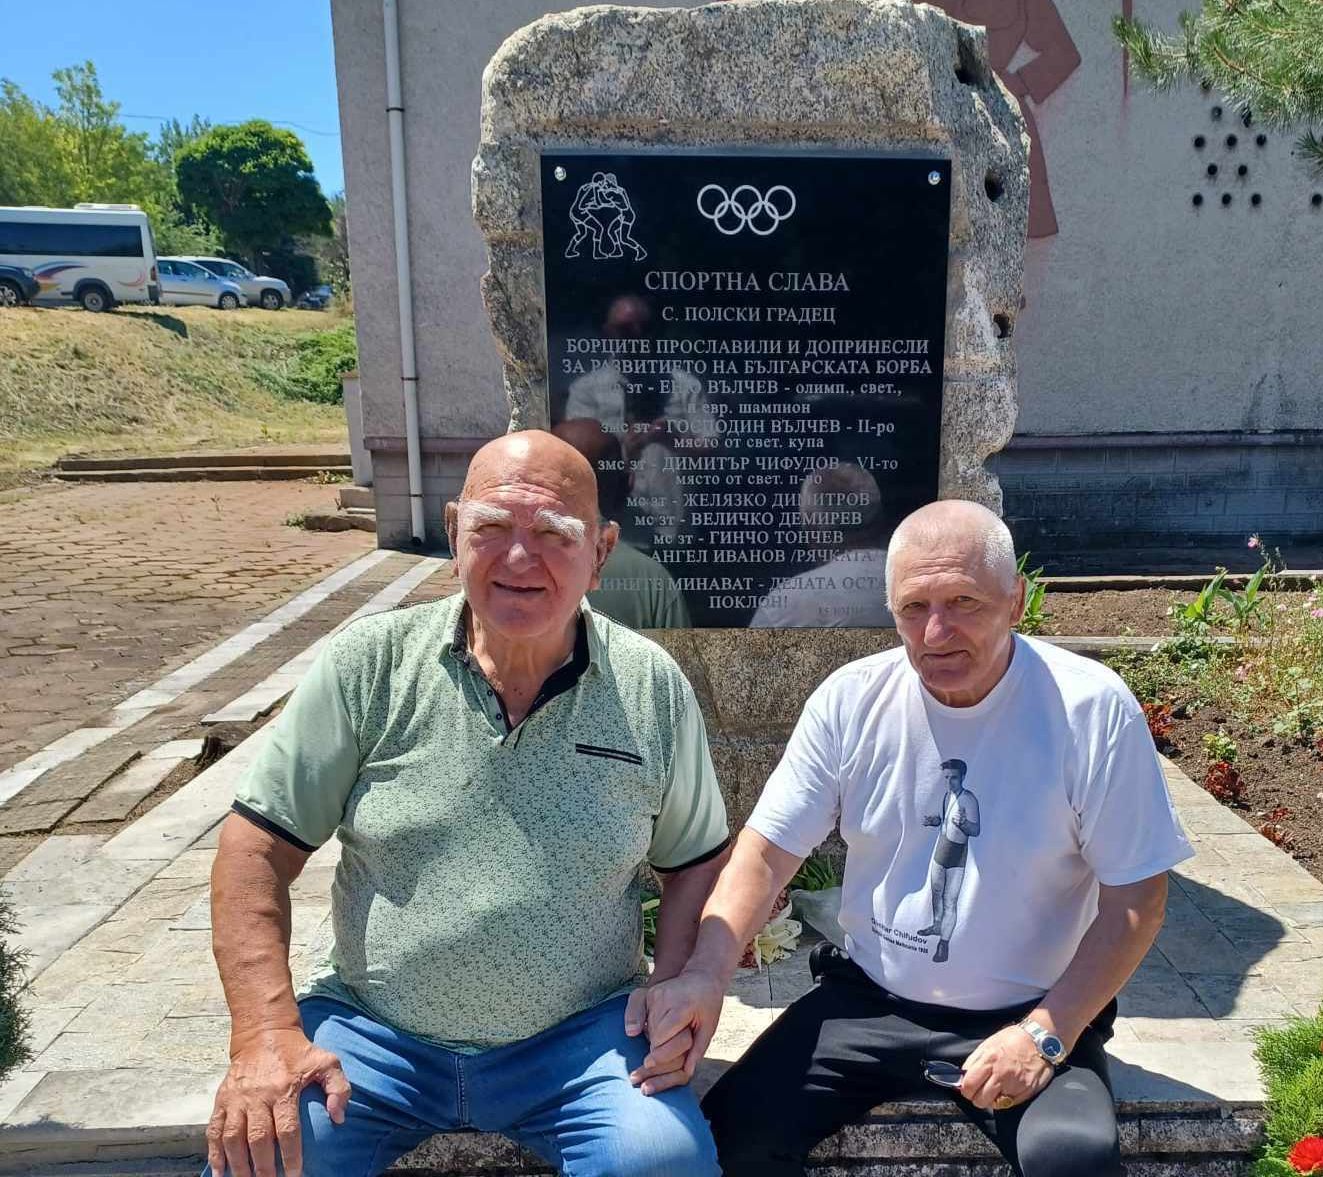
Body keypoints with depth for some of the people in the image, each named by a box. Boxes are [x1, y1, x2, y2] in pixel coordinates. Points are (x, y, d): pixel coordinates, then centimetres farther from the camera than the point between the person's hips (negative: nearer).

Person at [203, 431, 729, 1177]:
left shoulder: (653, 688, -5)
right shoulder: (369, 665, -7)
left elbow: (698, 857, 8)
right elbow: (261, 846, -3)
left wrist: (675, 981, -8)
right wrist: (267, 1032, -12)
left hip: (579, 1035, 0)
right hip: (373, 1031, 1)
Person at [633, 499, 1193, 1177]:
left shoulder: (1092, 709, -13)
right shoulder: (851, 699, -6)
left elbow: (1135, 898, -7)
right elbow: (768, 851, -5)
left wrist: (1048, 1032, -15)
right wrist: (706, 971, -19)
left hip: (1027, 1014, -1)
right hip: (867, 1000, 2)